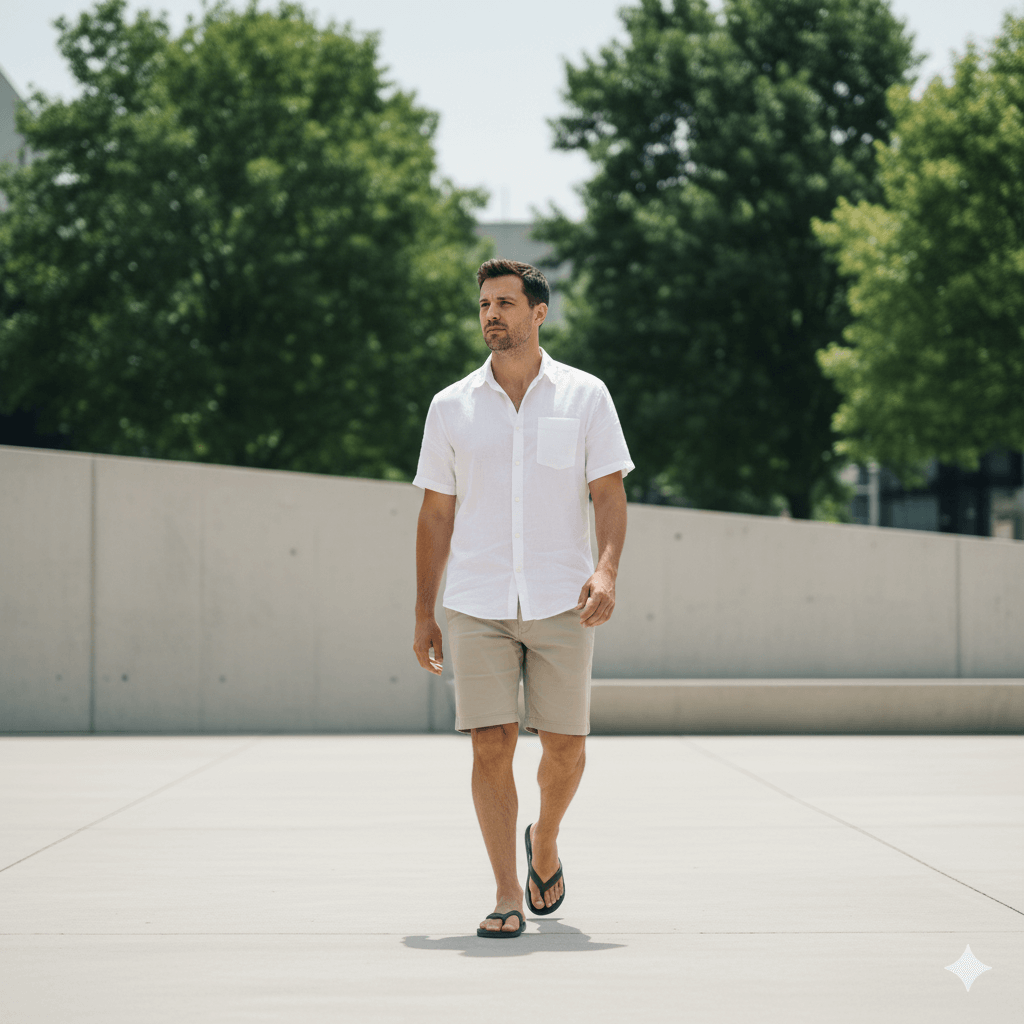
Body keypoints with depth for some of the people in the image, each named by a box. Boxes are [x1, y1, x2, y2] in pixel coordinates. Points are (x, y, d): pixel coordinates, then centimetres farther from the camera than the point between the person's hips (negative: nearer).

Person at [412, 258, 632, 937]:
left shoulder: (585, 396, 4)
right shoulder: (451, 407, 7)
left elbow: (609, 493, 1)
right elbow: (436, 515, 10)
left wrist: (607, 570, -16)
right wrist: (424, 615, 8)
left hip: (562, 602, 0)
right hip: (477, 604, 0)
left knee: (565, 746, 2)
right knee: (491, 746, -6)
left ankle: (545, 843, 32)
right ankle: (508, 896, 1)